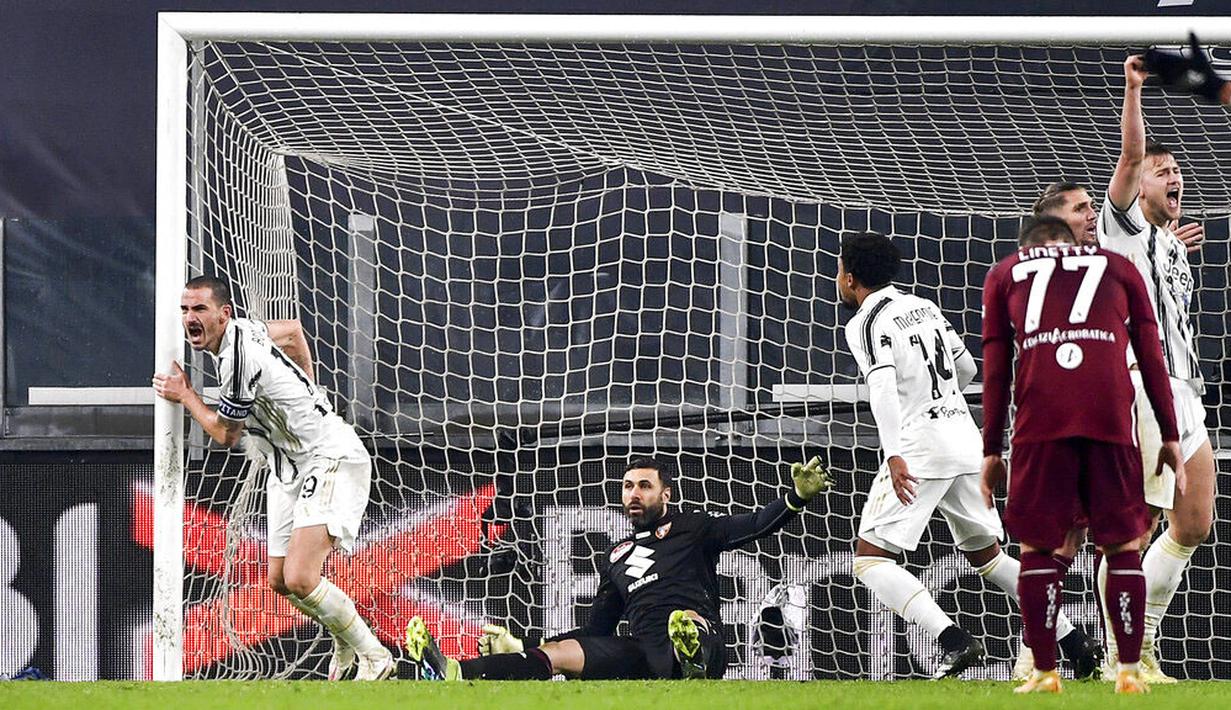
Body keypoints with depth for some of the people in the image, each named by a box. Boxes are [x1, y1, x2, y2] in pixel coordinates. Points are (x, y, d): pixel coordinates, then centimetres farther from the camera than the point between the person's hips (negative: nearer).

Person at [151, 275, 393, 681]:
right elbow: (293, 330, 25)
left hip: (331, 460, -10)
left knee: (299, 580, -23)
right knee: (280, 582, 13)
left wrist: (186, 397, 3)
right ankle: (346, 645, 36)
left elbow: (225, 434, -11)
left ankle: (374, 657, -7)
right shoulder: (242, 330, 3)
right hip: (291, 471, 10)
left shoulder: (240, 357, -25)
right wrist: (306, 394, 28)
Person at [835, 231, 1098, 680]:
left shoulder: (866, 322, -5)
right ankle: (1076, 642, 11)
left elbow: (882, 385, -21)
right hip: (965, 437, 8)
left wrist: (894, 455, -30)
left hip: (919, 442, -8)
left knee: (870, 558, -5)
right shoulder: (923, 307, 18)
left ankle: (954, 641, -23)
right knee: (988, 555, 19)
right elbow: (967, 368, 27)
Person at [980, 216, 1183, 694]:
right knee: (1122, 543, 7)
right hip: (1111, 417, 0)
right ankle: (1129, 672, 3)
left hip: (1040, 420, 0)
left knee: (1037, 546, 7)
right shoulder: (1119, 268, 24)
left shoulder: (1004, 275, 23)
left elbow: (995, 370, 17)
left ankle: (1044, 672, 2)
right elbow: (1152, 358, 18)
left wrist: (991, 451, 18)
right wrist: (1170, 437, 18)